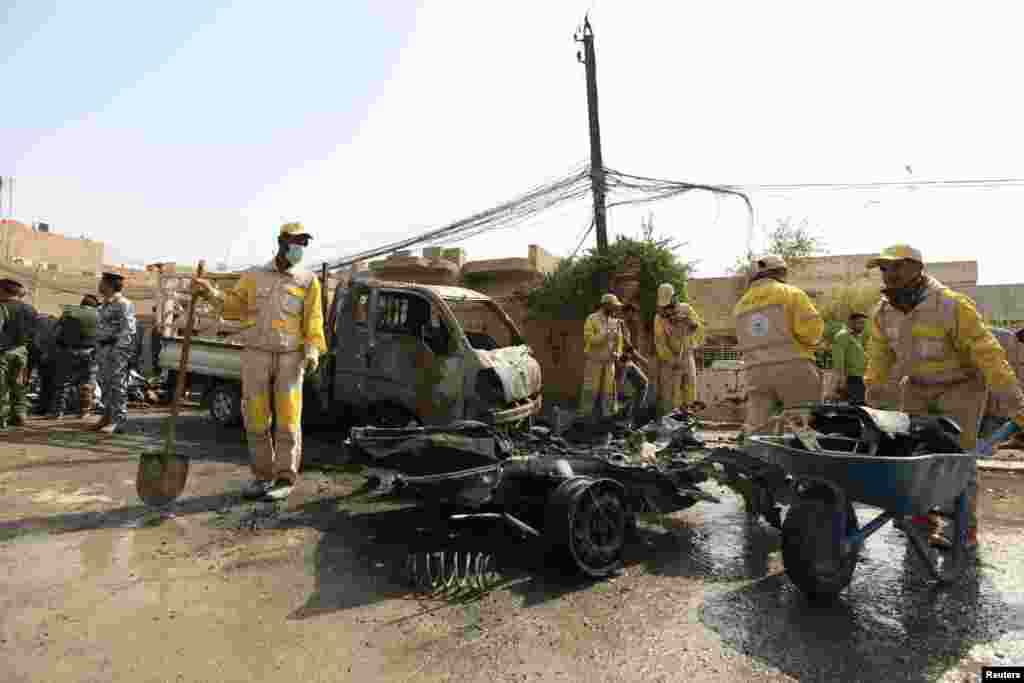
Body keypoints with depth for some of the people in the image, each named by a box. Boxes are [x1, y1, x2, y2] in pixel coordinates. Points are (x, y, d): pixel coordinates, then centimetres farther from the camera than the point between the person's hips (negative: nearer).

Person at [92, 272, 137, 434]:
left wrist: (117, 350, -21)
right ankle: (107, 417, 22)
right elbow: (102, 328, 23)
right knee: (105, 383, 13)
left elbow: (128, 330, -18)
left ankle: (118, 421, -4)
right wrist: (99, 349, 18)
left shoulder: (123, 304, -12)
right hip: (102, 347, 10)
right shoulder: (106, 304, 17)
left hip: (116, 347, -10)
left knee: (117, 384, -7)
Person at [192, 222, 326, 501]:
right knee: (256, 419, 3)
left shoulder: (308, 280, 4)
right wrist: (210, 292, -1)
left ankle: (285, 479, 4)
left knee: (287, 419, -5)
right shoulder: (253, 276, 11)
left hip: (290, 358, -2)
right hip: (255, 356, 2)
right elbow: (234, 308, 16)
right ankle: (262, 475, 17)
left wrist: (313, 352, -17)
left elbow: (313, 321, -3)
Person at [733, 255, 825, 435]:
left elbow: (747, 342, 14)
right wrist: (813, 340, 10)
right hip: (793, 369, -4)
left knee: (757, 432, 3)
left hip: (756, 374, 5)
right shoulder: (791, 293, 1)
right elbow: (811, 328, -10)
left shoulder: (741, 305, 17)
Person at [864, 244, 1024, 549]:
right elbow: (880, 353, 4)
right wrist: (872, 387, 2)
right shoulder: (884, 311, -7)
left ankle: (964, 527, 7)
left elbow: (986, 350, -24)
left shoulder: (951, 305, -25)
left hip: (960, 385, -5)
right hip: (917, 386, 6)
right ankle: (924, 517, 20)